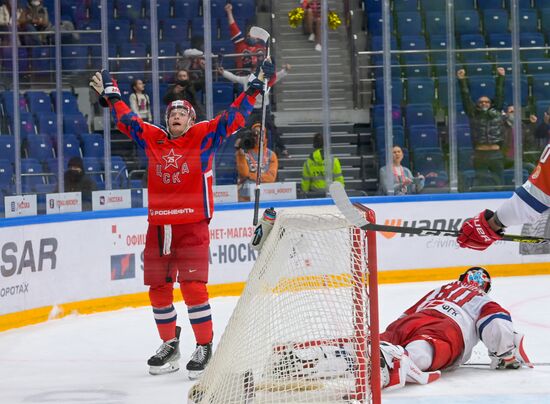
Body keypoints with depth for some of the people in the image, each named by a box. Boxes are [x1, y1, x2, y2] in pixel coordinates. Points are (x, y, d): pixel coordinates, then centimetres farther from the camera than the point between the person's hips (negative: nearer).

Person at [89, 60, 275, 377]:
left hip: (192, 227, -5)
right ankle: (170, 344, 24)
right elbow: (127, 120, 23)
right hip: (159, 227, 5)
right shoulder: (152, 138, 10)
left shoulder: (204, 137, 0)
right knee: (158, 288, 9)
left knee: (193, 287, -11)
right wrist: (110, 95, 28)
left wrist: (255, 88, -9)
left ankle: (204, 346, -1)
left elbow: (233, 117, -4)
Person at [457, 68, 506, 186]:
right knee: (480, 184, 2)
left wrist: (500, 77, 11)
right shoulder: (473, 115, 8)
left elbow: (499, 95, 12)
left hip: (496, 154, 1)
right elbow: (466, 98, 5)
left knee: (498, 183, 2)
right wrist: (462, 80, 1)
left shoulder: (496, 113, 10)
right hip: (480, 154, -1)